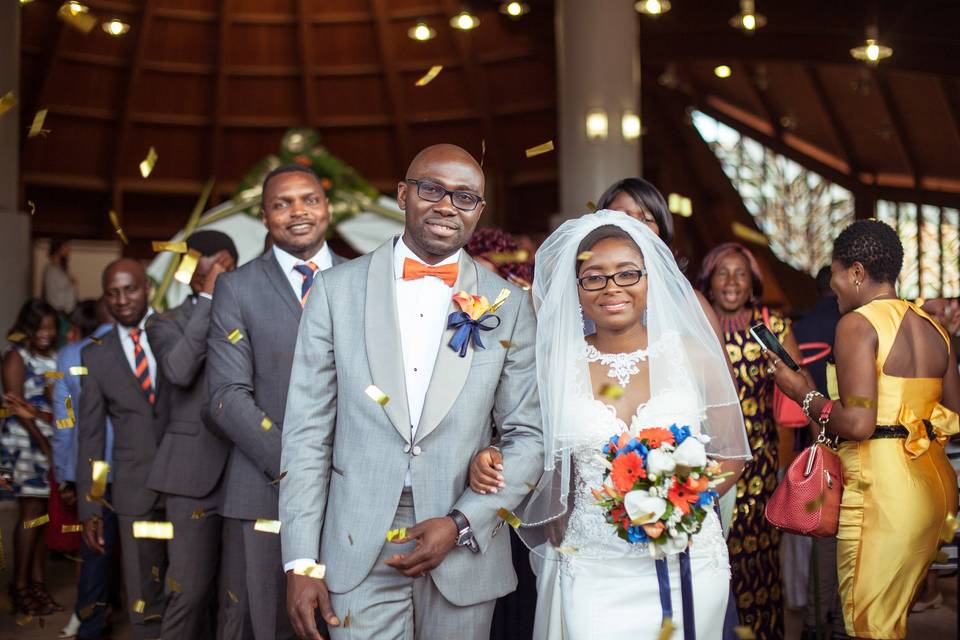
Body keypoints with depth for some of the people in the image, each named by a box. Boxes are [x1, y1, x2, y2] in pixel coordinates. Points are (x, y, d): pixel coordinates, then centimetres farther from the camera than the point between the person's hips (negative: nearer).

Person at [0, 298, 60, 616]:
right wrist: (44, 445, -14)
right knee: (31, 512, -6)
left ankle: (37, 582, 12)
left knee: (44, 513, 6)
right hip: (26, 443, -5)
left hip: (52, 441, 5)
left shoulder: (55, 358, 12)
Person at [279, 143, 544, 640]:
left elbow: (527, 436, 3)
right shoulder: (337, 290, 0)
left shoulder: (509, 306, 1)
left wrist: (461, 524, -10)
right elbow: (308, 431, 0)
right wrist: (301, 562, -4)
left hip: (466, 548, 1)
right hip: (359, 548, -1)